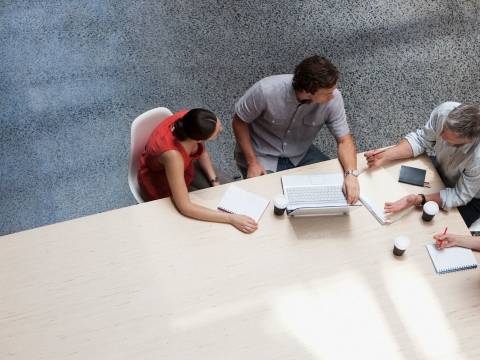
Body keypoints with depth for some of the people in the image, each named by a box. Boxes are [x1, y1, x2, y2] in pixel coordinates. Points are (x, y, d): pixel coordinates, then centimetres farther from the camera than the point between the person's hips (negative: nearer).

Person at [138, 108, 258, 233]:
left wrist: (215, 181, -9)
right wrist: (231, 218, -39)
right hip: (161, 185, -6)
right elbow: (185, 207, -40)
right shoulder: (172, 154, -45)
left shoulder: (190, 121, -26)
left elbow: (201, 151, -2)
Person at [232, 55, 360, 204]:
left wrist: (351, 174, -32)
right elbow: (239, 122, -14)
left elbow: (344, 139, -14)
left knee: (339, 184, -12)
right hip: (262, 157, -3)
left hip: (300, 156, 3)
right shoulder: (266, 91, -30)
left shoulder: (333, 98, -22)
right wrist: (252, 163, -18)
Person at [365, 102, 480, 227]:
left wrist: (417, 200, -42)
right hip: (440, 167, 5)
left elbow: (460, 196, -29)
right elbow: (421, 139, -14)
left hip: (470, 197, -5)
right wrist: (385, 156, -27)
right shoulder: (445, 111, -32)